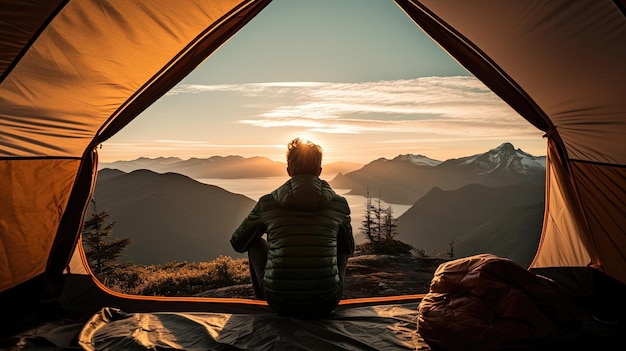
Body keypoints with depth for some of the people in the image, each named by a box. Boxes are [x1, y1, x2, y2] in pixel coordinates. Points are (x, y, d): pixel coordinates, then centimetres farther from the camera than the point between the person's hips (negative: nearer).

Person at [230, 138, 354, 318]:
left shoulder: (267, 203, -3)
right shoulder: (339, 203, -2)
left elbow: (238, 243, 12)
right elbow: (349, 248, 15)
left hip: (280, 303, 0)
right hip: (325, 304, 1)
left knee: (256, 243, 25)